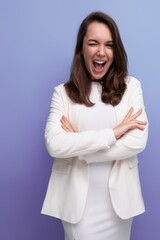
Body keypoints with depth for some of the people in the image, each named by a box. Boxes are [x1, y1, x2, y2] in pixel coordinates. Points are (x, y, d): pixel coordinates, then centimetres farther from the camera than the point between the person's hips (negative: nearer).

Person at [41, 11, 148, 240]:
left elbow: (138, 141, -12)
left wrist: (77, 145, -14)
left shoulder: (131, 86, -1)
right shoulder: (63, 92, -2)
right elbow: (54, 144, -16)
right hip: (77, 198, -1)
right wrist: (113, 133, -18)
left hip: (119, 196, 1)